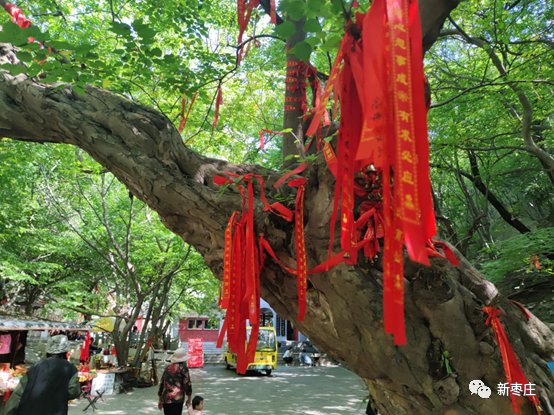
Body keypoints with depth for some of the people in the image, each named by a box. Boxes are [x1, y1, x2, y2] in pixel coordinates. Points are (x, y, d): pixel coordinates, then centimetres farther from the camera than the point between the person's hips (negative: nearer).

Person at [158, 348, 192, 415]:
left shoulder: (168, 368, 12)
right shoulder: (183, 368, -4)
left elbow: (162, 384, 16)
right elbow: (187, 384, -6)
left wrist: (160, 400, 27)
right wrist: (189, 399, 6)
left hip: (165, 399, 6)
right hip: (177, 399, -6)